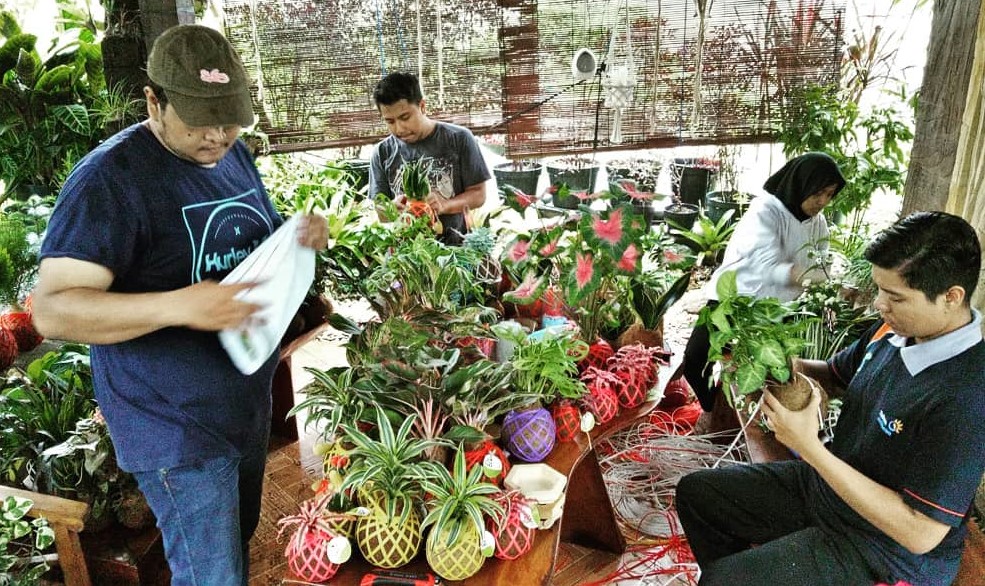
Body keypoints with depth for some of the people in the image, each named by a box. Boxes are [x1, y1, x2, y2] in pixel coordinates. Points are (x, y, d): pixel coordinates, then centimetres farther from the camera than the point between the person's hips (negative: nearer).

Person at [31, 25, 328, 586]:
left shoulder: (235, 155, 4)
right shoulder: (111, 178, -20)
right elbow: (54, 310, -24)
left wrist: (304, 235, -5)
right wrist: (179, 305, -39)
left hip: (251, 401, 8)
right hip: (177, 425, -7)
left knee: (239, 541, 26)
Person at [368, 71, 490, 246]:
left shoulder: (459, 139, 2)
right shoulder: (382, 153, 7)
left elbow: (478, 194, 2)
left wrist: (445, 205, -16)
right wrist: (393, 207, -15)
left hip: (454, 245, -3)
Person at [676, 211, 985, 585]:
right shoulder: (893, 328, -8)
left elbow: (921, 534, -29)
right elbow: (836, 375, 12)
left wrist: (811, 449, -31)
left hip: (884, 551, -8)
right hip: (824, 484, 8)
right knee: (694, 491, 10)